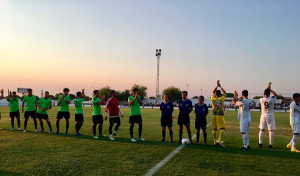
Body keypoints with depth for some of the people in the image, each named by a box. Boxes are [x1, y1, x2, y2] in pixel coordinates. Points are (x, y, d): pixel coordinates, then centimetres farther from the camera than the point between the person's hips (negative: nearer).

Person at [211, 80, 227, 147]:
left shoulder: (212, 99, 2)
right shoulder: (221, 99, -6)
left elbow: (213, 92, 21)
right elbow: (224, 93, 13)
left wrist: (217, 86, 23)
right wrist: (220, 86, 20)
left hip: (214, 115, 4)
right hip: (220, 115, -4)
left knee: (214, 129, 12)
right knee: (222, 129, 0)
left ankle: (215, 142, 18)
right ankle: (219, 141, -13)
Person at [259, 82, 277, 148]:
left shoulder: (261, 99, -8)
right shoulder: (272, 100, -14)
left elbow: (264, 95, 14)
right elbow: (275, 94, 8)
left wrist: (268, 87, 15)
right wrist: (270, 89, 5)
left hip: (263, 116, 2)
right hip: (270, 116, -2)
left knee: (261, 130, 9)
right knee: (271, 130, 5)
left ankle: (260, 143, 8)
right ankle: (270, 144, 7)